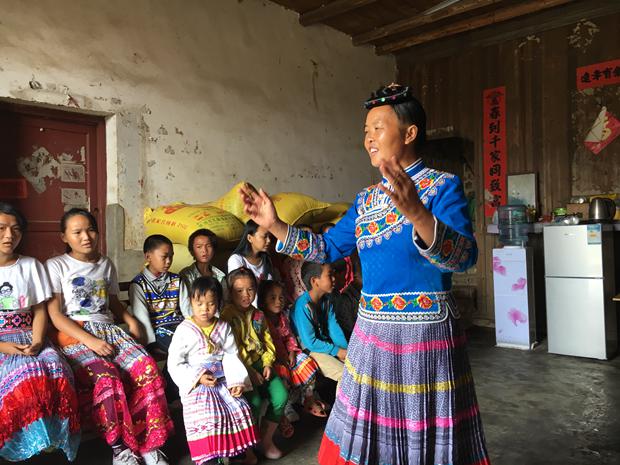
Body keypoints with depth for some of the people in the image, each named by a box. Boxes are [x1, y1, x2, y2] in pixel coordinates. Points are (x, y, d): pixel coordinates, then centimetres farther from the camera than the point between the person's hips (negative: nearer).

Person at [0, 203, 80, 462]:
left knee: (56, 370, -29)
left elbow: (40, 310, 7)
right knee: (27, 374, -33)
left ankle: (53, 439, -17)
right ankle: (29, 443, -18)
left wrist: (37, 342, -11)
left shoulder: (30, 265, 10)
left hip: (29, 338, 2)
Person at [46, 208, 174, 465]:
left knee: (147, 367, -25)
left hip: (110, 331, 4)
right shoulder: (55, 266, 2)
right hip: (75, 337, -4)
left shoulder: (106, 264, 18)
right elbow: (55, 314, -5)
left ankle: (148, 442, -16)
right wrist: (89, 340, -17)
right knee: (107, 377, -34)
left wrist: (131, 321, 4)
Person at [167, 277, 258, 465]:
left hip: (222, 381, 4)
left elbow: (231, 358, 2)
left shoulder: (224, 328, 5)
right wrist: (198, 378, -20)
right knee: (208, 416, -22)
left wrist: (237, 381, -13)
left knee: (241, 410, -5)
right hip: (196, 385, -4)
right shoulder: (184, 330, -8)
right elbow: (175, 364, -9)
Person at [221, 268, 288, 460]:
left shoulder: (258, 315, 12)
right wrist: (249, 371, -17)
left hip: (260, 362, 6)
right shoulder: (227, 316, -9)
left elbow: (267, 340, 12)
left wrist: (267, 363, -3)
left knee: (281, 396, -11)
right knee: (254, 401, -25)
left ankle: (267, 439, 11)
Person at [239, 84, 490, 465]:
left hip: (425, 333, -6)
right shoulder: (366, 199, 9)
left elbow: (464, 256, -23)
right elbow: (327, 248, 14)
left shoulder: (443, 186, -10)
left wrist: (416, 213, -41)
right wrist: (274, 225, 6)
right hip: (371, 333, 6)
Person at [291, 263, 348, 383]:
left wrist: (346, 349, -15)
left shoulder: (326, 299, 0)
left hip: (325, 344, 8)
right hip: (309, 350, -7)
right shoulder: (303, 306, -25)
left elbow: (333, 327, -3)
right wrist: (336, 351, -18)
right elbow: (310, 342, -22)